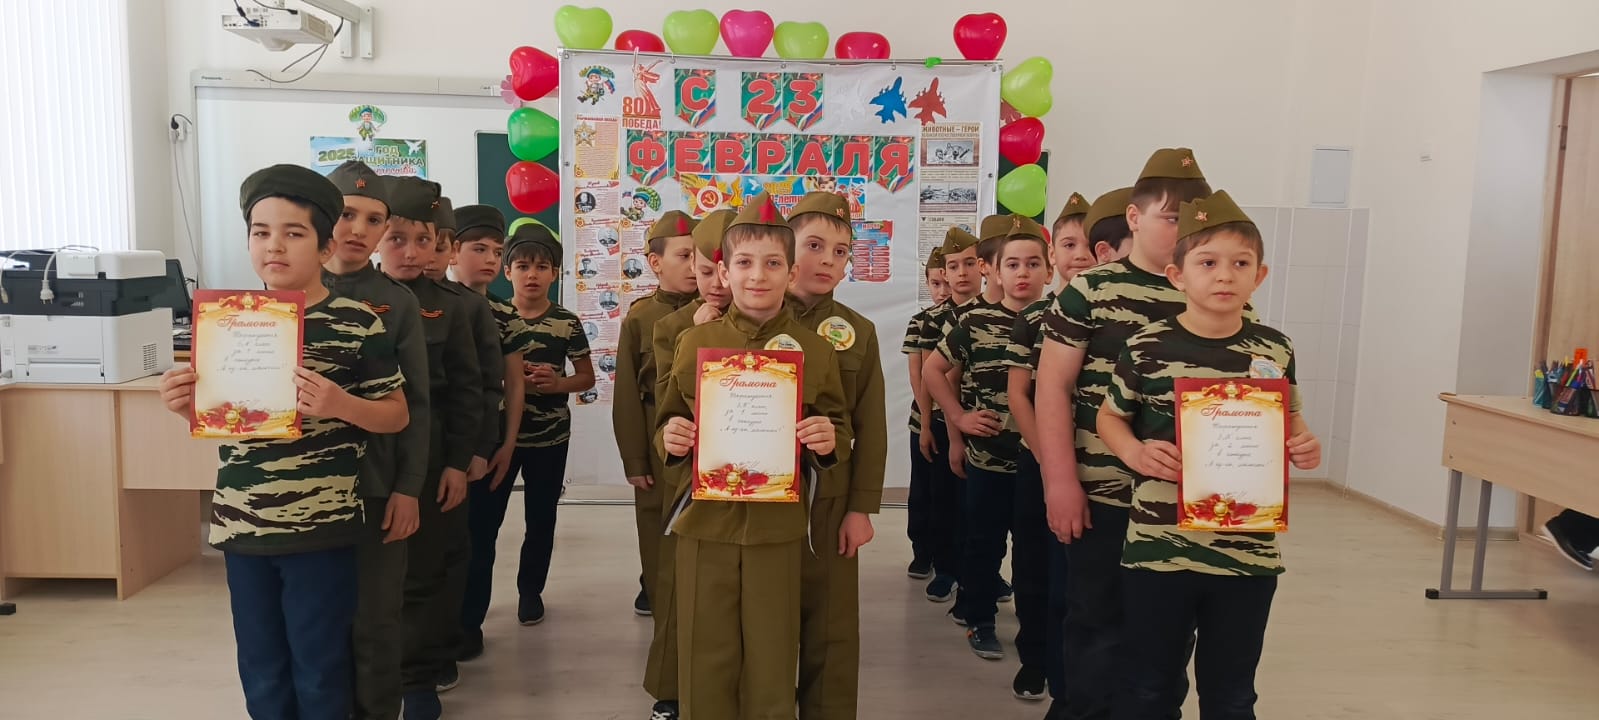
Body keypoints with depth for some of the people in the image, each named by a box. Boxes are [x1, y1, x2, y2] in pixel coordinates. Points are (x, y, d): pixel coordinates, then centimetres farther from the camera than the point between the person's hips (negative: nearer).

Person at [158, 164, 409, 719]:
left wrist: (340, 404, -21)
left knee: (319, 672, 7)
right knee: (260, 673, 15)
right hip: (241, 525, 4)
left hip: (321, 528, -4)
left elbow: (397, 415, -3)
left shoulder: (357, 323, -8)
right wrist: (185, 404, -7)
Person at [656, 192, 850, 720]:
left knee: (772, 663, 9)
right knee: (706, 661, 10)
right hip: (705, 523, 1)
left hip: (778, 528, 0)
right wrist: (670, 439, -12)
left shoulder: (815, 349, -1)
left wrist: (829, 442, -16)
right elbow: (670, 422, 9)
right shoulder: (693, 343, 1)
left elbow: (840, 433, 6)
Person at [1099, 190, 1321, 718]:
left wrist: (1305, 446, -7)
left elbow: (1289, 421, 15)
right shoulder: (1148, 347, -8)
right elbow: (1110, 417, 4)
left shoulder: (1274, 350, 0)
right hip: (1158, 548, -2)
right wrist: (1136, 454, -16)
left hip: (1248, 553, 2)